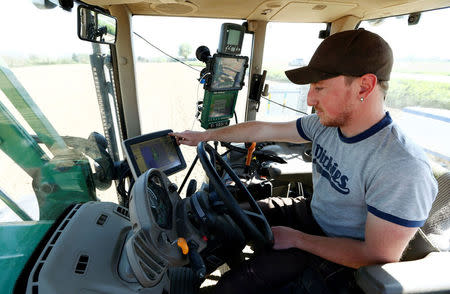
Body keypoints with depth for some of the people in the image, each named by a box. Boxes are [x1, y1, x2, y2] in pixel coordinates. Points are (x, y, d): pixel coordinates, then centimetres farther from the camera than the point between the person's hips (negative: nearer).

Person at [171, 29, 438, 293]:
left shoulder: (403, 170, -31)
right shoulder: (326, 124, -10)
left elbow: (378, 257, -25)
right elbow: (263, 129, -4)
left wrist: (294, 238, -19)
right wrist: (204, 135, 3)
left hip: (339, 255, -6)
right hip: (309, 212, 7)